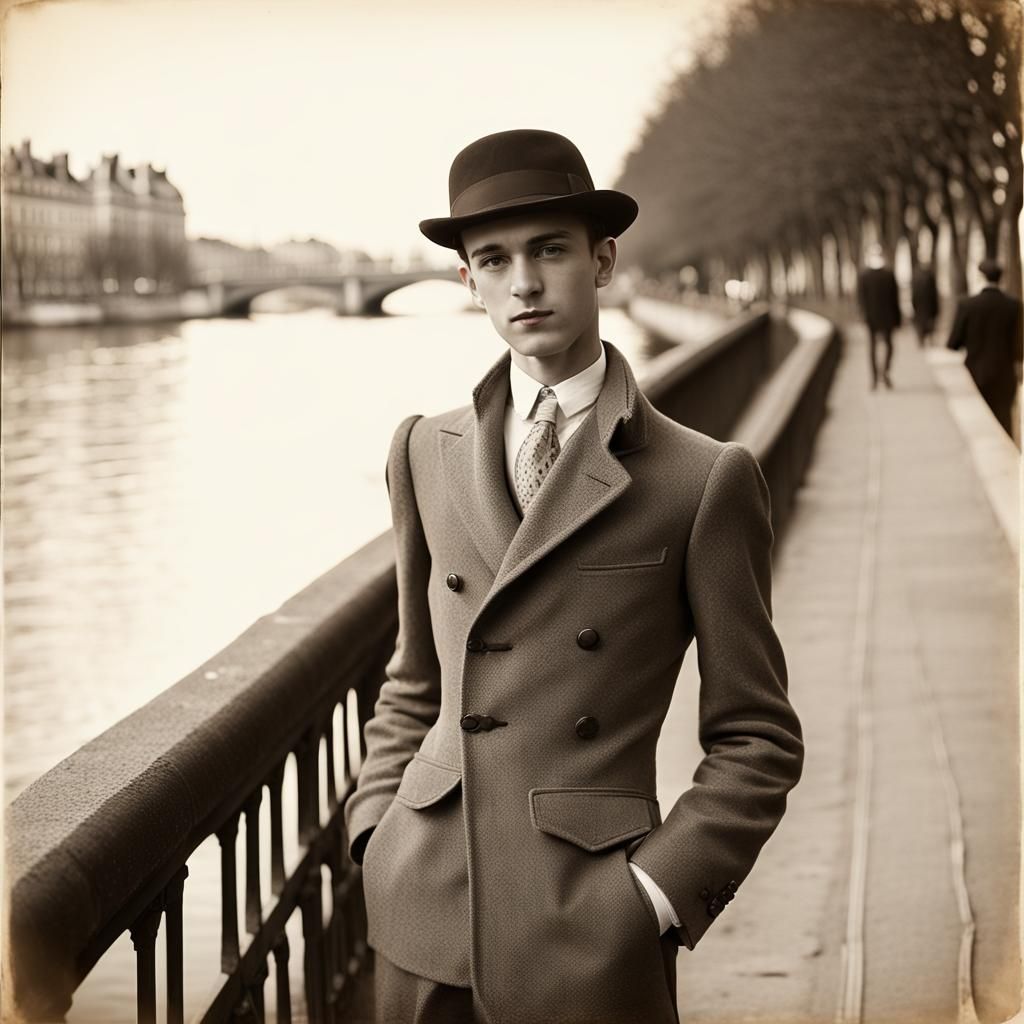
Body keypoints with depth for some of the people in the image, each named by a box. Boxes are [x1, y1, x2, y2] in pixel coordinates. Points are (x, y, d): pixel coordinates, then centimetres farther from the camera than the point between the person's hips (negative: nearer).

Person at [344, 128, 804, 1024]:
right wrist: (377, 836, 5)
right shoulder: (428, 454, 8)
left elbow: (758, 740, -2)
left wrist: (656, 891, -10)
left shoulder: (704, 481, -6)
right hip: (426, 918, 4)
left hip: (588, 936, -3)